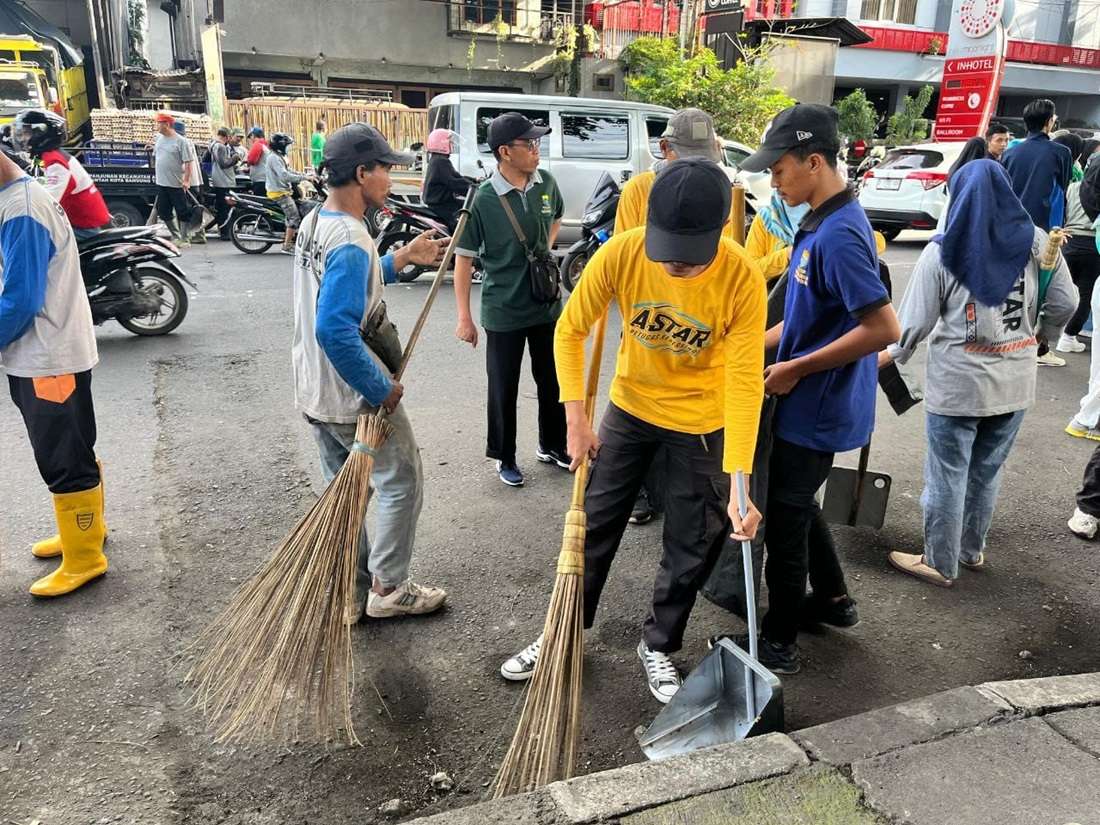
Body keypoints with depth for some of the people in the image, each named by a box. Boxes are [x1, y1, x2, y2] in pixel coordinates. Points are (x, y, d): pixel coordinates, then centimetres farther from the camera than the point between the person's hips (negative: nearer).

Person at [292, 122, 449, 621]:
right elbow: (336, 331, -32)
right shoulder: (350, 241, -24)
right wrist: (382, 390, -23)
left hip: (316, 394, 9)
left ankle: (352, 592, 29)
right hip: (356, 398, -9)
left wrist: (401, 258, 18)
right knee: (401, 484, 8)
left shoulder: (315, 222, 7)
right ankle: (388, 588, 19)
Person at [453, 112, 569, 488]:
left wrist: (546, 249, 6)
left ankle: (552, 445, 38)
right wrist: (464, 317, -12)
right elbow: (464, 258, -12)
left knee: (553, 380, 17)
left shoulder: (546, 183, -2)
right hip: (503, 312, -5)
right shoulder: (483, 199, -17)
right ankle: (505, 458, 28)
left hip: (547, 304, 5)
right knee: (504, 389, 9)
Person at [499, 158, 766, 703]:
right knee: (594, 524, 12)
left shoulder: (743, 280, -27)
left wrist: (739, 480, -30)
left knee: (690, 547, 9)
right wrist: (576, 417, -16)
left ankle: (657, 646, 33)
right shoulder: (620, 254, -23)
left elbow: (745, 381, -24)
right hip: (630, 406, 2)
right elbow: (570, 331, -11)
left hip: (702, 422, -1)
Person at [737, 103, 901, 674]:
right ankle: (832, 596, 43)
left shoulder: (838, 235, -23)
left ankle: (779, 644, 20)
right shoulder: (821, 223, 7)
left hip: (815, 412, -10)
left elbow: (883, 328, -29)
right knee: (797, 507, 24)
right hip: (811, 405, 10)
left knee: (784, 522, 4)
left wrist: (796, 369, -22)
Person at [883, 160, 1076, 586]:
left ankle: (940, 563, 19)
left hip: (957, 384, -4)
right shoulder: (1035, 240, -1)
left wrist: (893, 354, 12)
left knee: (947, 475, 7)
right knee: (987, 471, 18)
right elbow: (1065, 303, 3)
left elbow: (917, 319, -6)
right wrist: (1037, 334, 22)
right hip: (1015, 383, 4)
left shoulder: (942, 251, -9)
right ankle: (971, 550, 35)